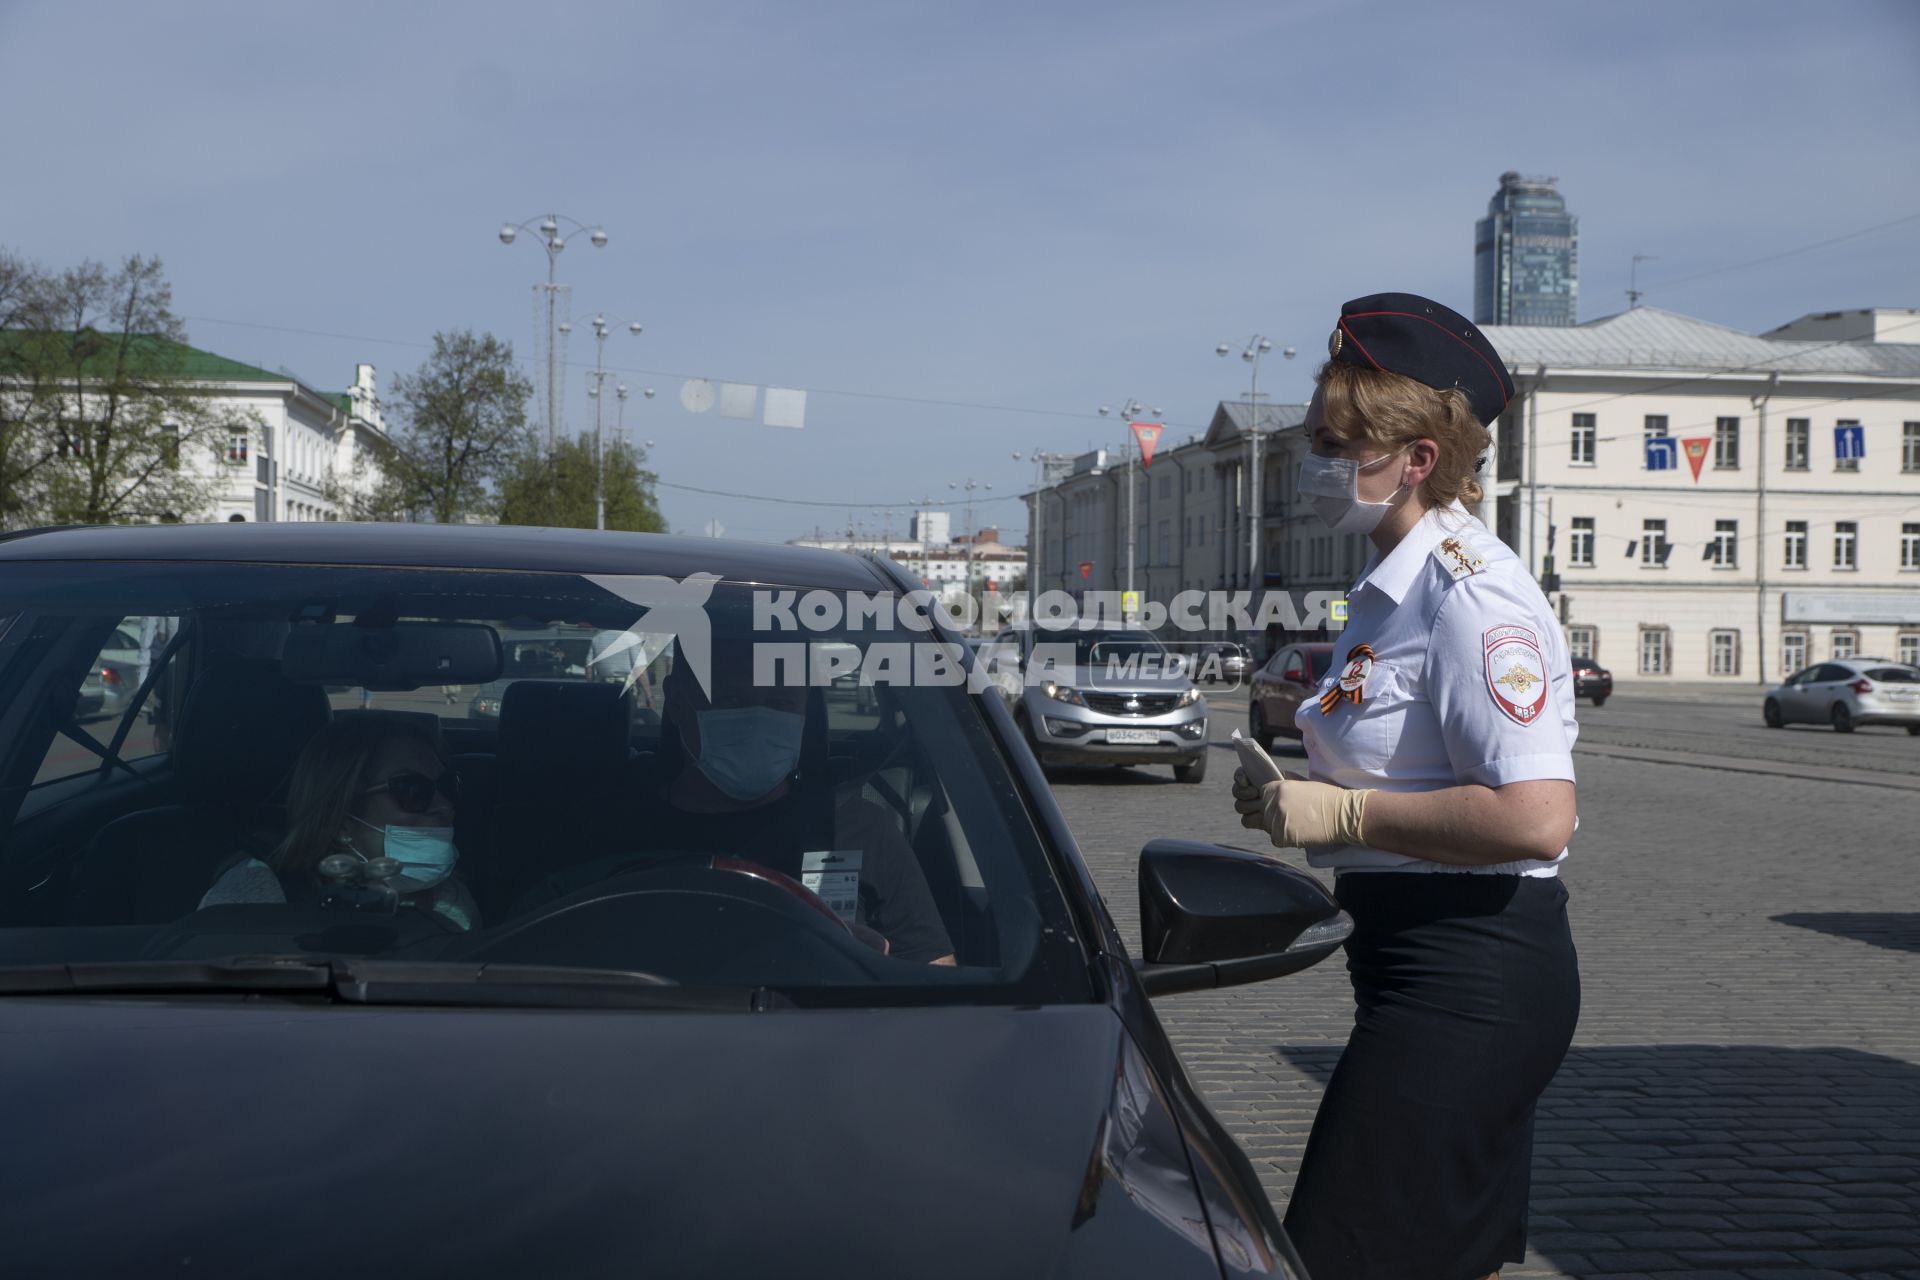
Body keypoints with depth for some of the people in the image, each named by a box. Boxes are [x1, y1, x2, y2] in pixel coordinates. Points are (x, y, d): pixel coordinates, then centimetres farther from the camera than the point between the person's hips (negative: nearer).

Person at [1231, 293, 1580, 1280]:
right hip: (1443, 975, 11)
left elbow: (1534, 817, -28)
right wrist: (1294, 794, 8)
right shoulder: (1394, 586, 13)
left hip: (1469, 980, -11)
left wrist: (1342, 813, -21)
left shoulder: (1470, 595, -19)